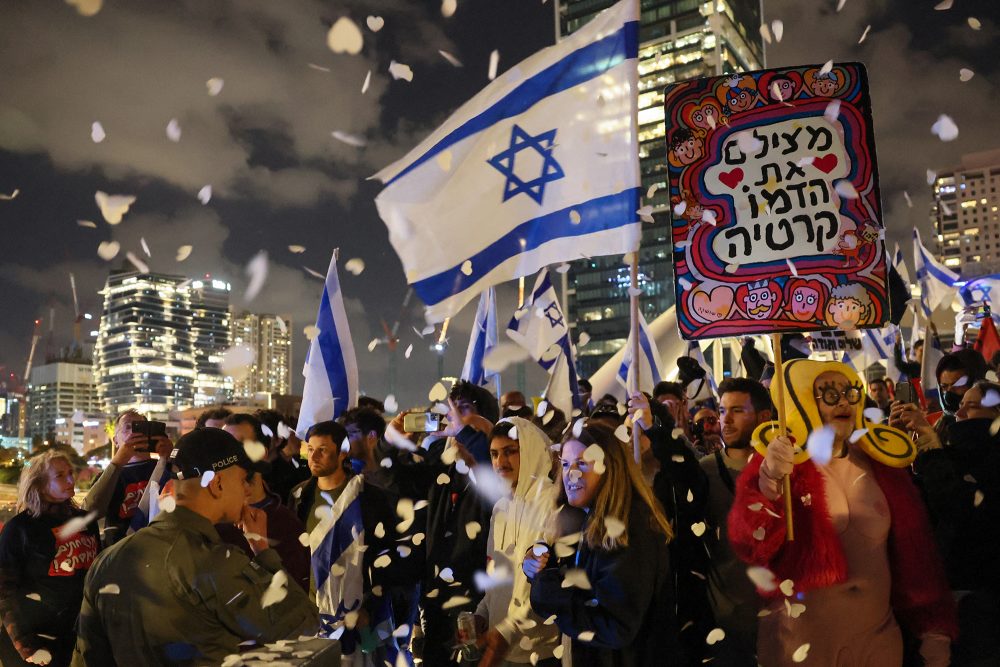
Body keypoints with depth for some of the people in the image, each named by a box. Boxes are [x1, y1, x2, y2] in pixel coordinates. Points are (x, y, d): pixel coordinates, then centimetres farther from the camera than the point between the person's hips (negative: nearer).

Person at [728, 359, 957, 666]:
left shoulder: (881, 464, 3)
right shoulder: (777, 465, -10)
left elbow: (914, 550, 8)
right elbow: (750, 545, -22)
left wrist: (934, 629, 7)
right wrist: (768, 485, -38)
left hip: (879, 639, 4)